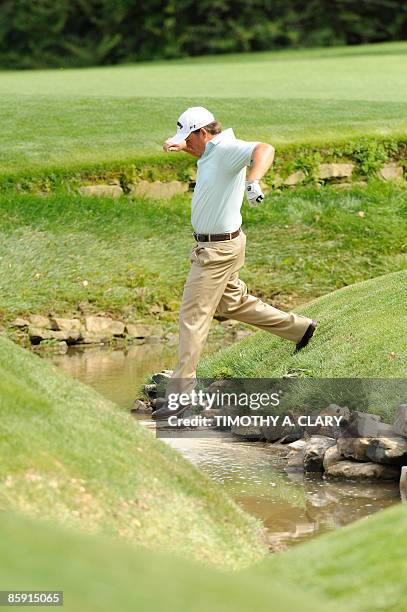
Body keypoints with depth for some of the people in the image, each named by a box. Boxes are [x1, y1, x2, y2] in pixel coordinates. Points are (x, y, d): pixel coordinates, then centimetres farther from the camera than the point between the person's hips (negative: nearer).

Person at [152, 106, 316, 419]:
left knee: (193, 317, -7)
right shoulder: (211, 149, 7)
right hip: (212, 246, 10)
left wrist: (253, 181, -61)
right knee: (233, 302, 25)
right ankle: (298, 327, 36)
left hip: (218, 249, -10)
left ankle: (180, 394, -5)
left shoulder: (227, 149, -22)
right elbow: (192, 144, 32)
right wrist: (179, 145, 8)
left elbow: (264, 149, -42)